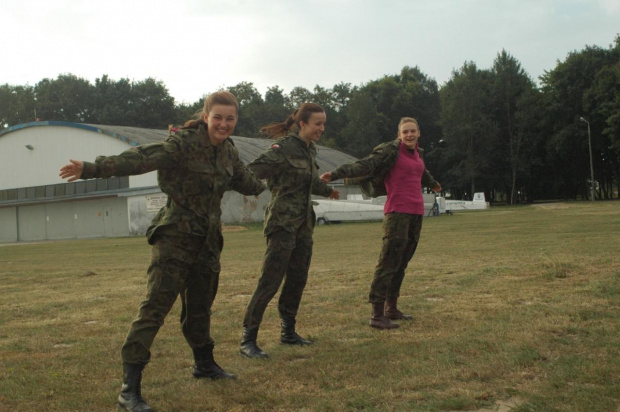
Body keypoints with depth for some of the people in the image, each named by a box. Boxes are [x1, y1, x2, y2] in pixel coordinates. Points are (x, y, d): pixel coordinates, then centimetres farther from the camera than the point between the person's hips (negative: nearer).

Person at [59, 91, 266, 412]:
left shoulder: (228, 151, 6)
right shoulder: (183, 142, -17)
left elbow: (244, 181, 26)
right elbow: (141, 158, -30)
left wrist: (264, 184, 46)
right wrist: (93, 168, -43)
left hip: (208, 240, 7)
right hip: (175, 237, -7)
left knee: (200, 306, 21)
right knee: (154, 307, -11)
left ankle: (204, 364, 42)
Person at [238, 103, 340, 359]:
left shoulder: (310, 149, 14)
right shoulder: (285, 147, -12)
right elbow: (256, 169, -24)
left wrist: (327, 190, 50)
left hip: (304, 224, 9)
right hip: (283, 223, -9)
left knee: (297, 280, 12)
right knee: (270, 281, -11)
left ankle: (288, 333, 24)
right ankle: (247, 340, -6)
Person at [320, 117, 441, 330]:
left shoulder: (416, 152, 15)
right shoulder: (391, 150, -7)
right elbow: (364, 165, -19)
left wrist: (432, 183, 60)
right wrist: (335, 174, -34)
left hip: (415, 214, 8)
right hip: (397, 212, -8)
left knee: (401, 264, 12)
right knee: (388, 263, -11)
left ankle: (391, 309, 21)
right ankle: (377, 315, -11)